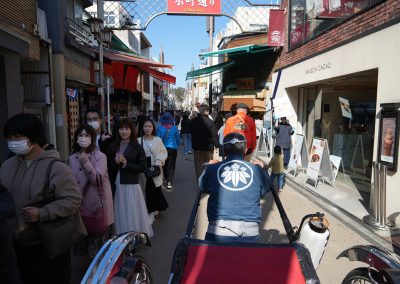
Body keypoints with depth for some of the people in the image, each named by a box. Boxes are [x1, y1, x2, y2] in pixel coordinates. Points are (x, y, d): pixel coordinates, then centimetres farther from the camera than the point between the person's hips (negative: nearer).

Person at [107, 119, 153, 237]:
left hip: (131, 184, -3)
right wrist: (115, 162, -9)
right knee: (119, 213, 11)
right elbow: (108, 165, 11)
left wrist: (126, 163, -15)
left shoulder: (137, 148, -3)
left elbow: (142, 167, -6)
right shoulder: (113, 146, 8)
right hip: (116, 184, 3)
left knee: (132, 212, 3)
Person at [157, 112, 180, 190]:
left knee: (164, 164, 20)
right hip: (173, 148, -1)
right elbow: (178, 139, 5)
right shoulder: (174, 128, -5)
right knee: (171, 165, -2)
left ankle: (167, 178, 34)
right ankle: (169, 182, -15)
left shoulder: (160, 128, -8)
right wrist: (177, 145, 24)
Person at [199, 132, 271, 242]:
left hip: (218, 233, 0)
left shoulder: (211, 169, -1)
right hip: (250, 234, 1)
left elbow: (203, 188, 16)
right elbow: (265, 190, 17)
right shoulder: (257, 170, 0)